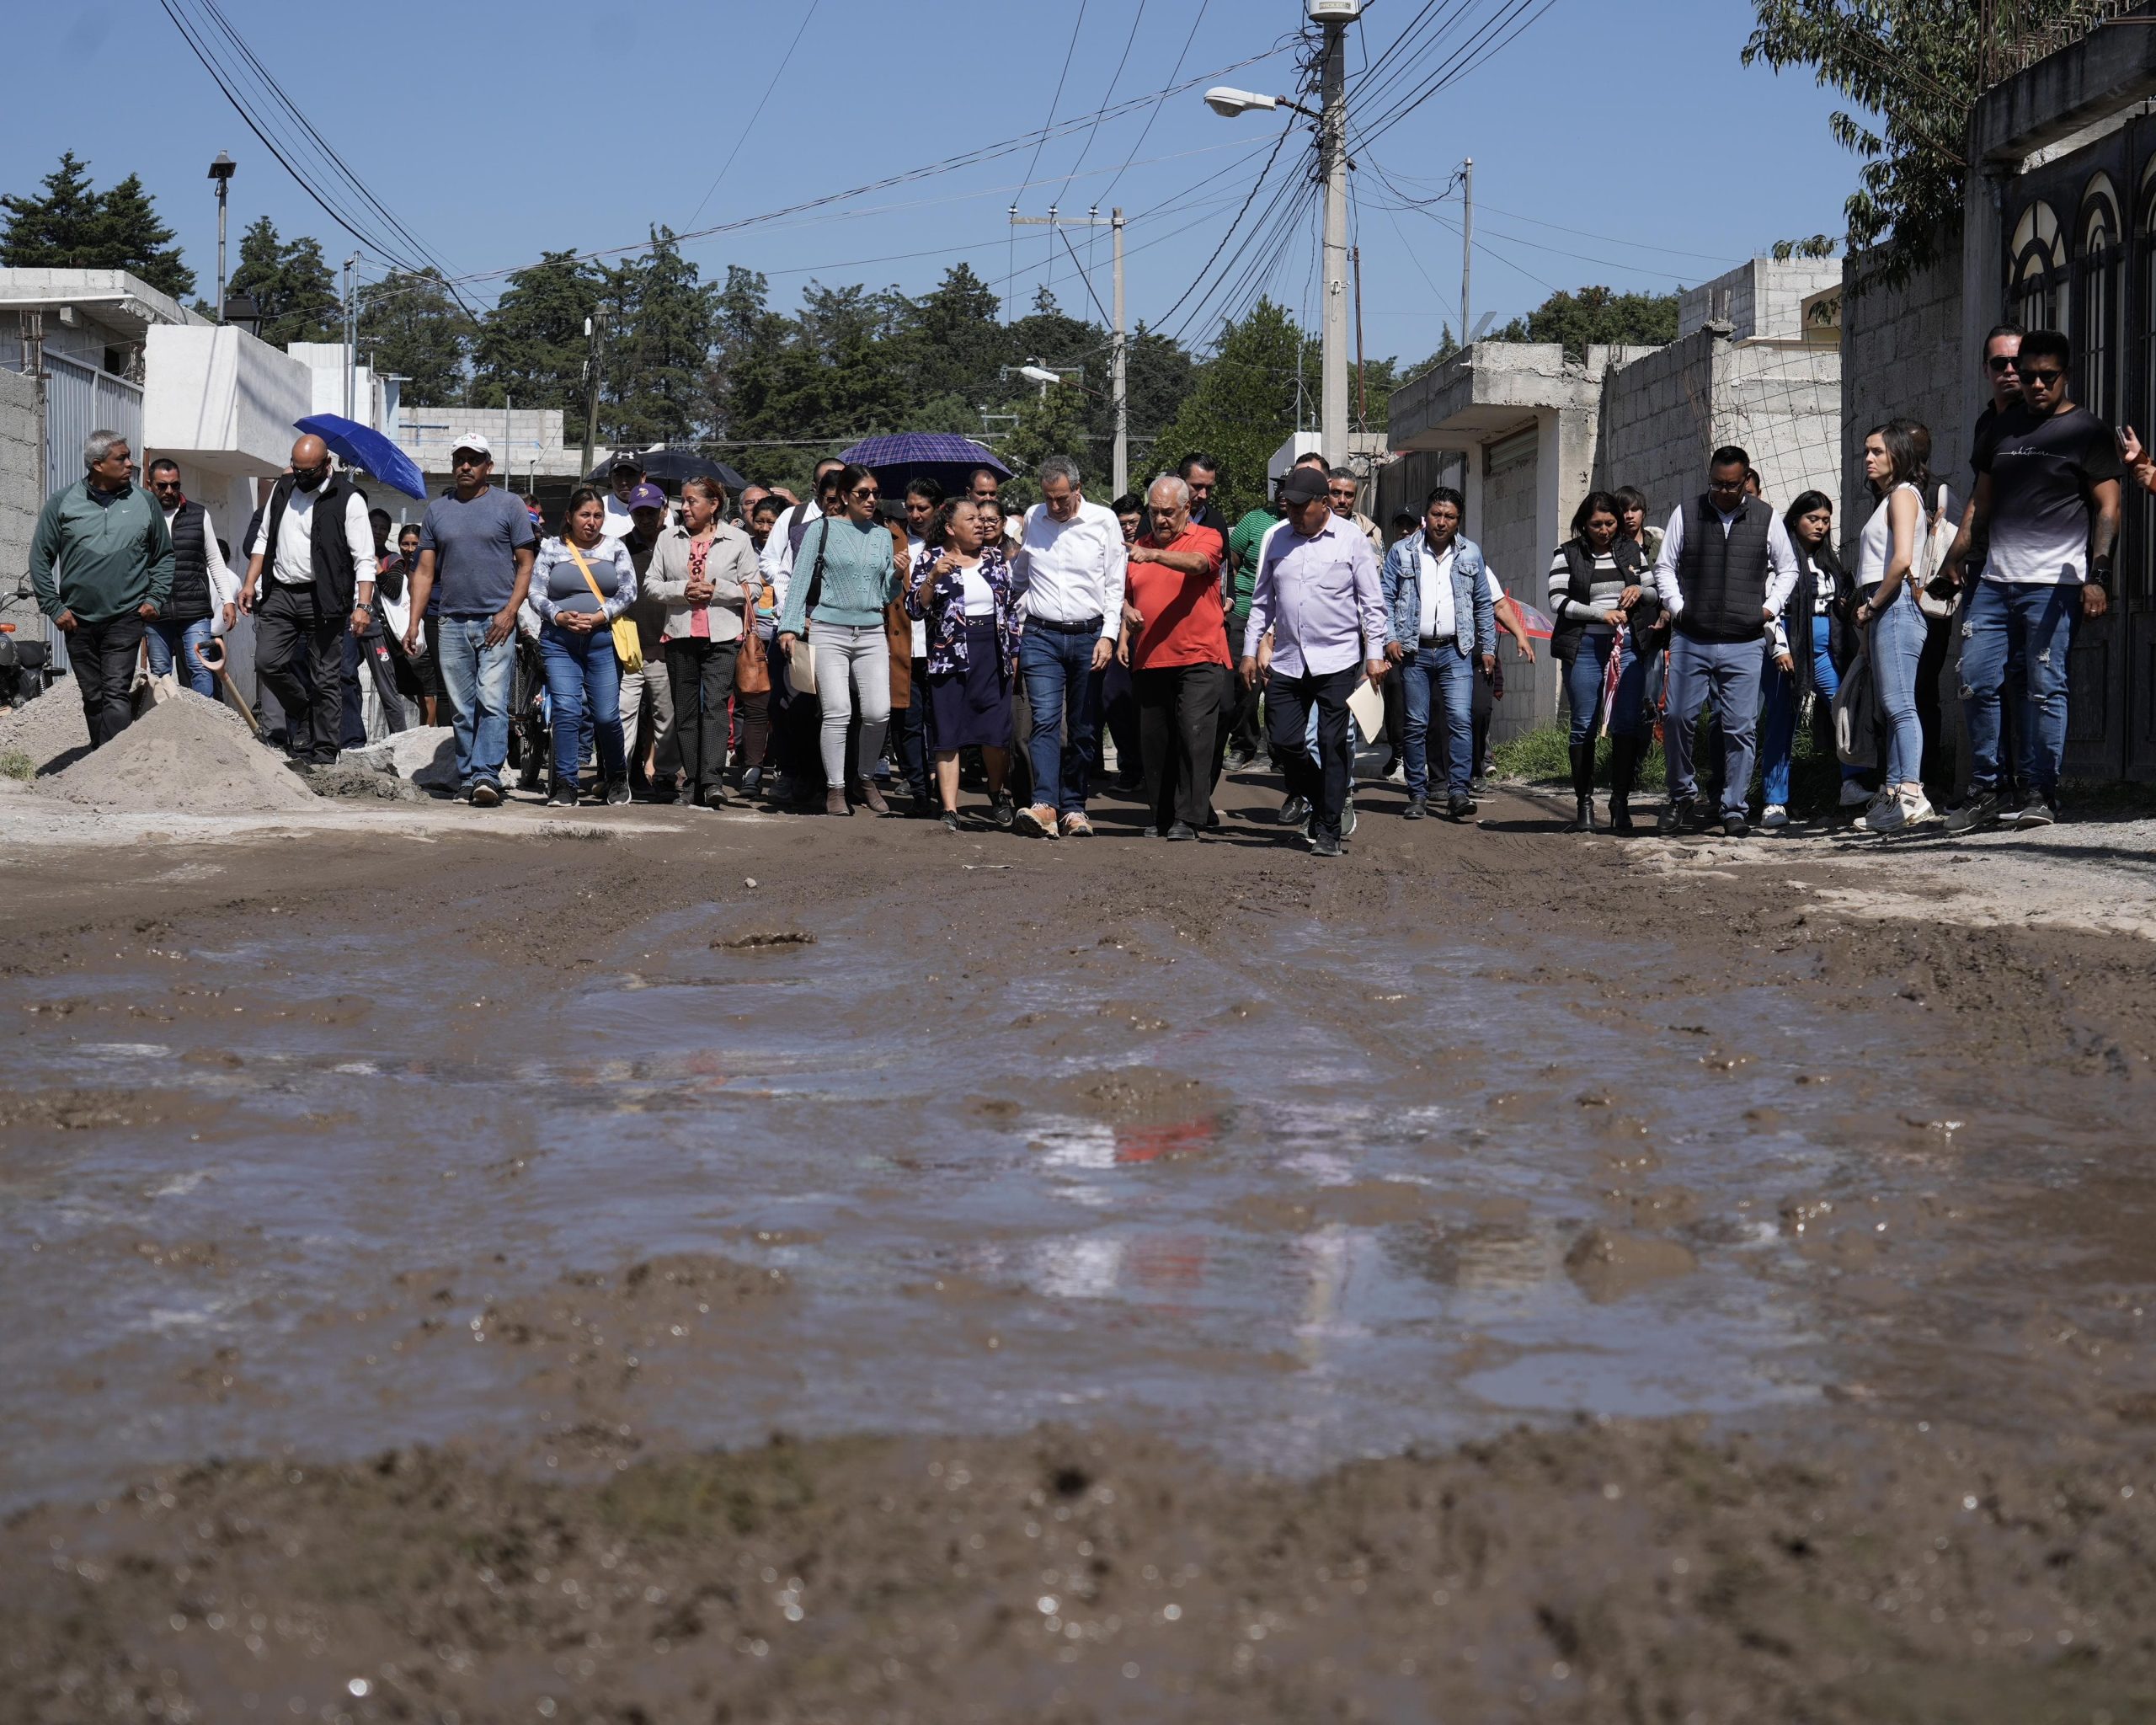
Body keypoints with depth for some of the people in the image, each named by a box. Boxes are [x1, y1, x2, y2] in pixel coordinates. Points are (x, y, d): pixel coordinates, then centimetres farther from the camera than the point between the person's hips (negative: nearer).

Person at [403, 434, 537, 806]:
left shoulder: (508, 506, 4)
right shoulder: (437, 510, 14)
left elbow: (525, 565, 3)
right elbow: (425, 572, 14)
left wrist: (509, 612, -10)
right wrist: (414, 622, 4)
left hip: (496, 623, -4)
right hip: (453, 623, 4)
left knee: (492, 702, -14)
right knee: (461, 710, 6)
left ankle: (486, 775, -19)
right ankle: (466, 777, 12)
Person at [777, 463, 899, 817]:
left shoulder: (882, 536, 15)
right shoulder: (823, 530, 4)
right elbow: (801, 580, 2)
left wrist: (897, 575, -1)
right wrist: (790, 626, -6)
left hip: (872, 633, 3)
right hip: (829, 630, -3)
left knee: (878, 711, -8)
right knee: (837, 712, -12)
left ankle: (865, 778, 14)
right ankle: (835, 789, -1)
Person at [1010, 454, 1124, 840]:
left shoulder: (1103, 522, 1)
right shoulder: (1032, 519, 8)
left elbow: (1115, 586, 3)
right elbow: (1019, 576, 23)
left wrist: (1108, 636, -6)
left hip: (1089, 637, 0)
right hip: (1041, 637, 0)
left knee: (1083, 729, 4)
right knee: (1045, 720, -13)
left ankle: (1073, 808, 12)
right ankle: (1043, 806, -24)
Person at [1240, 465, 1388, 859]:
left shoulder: (1352, 540, -1)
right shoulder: (1277, 540, 9)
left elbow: (1372, 602, 0)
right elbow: (1262, 600, 17)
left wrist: (1375, 654, -7)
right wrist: (1251, 649, 13)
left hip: (1337, 661, -4)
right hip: (1287, 660, 4)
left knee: (1333, 746, -2)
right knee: (1283, 741, 1)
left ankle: (1328, 831, 4)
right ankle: (1317, 800, 27)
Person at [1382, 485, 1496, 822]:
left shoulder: (1471, 554, 10)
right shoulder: (1402, 551, 5)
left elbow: (1483, 604, 16)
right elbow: (1385, 597, 5)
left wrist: (1488, 647, 12)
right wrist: (1390, 638, -7)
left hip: (1456, 651, 0)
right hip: (1413, 651, 0)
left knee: (1460, 718, -13)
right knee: (1415, 724, 2)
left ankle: (1458, 791, -13)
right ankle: (1418, 794, 10)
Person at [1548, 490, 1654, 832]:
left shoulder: (1632, 550, 13)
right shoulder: (1567, 555, 4)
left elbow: (1657, 593, 19)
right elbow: (1558, 602, -5)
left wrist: (1640, 590, -4)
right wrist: (1601, 614, -15)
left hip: (1627, 646, 2)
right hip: (1584, 647, -2)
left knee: (1627, 724, -5)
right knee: (1584, 725, -1)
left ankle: (1620, 801, 1)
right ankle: (1584, 803, 5)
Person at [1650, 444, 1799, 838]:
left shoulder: (1766, 519, 8)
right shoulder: (1685, 515, 6)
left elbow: (1788, 568, 19)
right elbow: (1664, 566, 13)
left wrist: (1771, 606, 7)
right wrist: (1676, 606, 1)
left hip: (1744, 643, 0)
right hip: (1690, 640, 0)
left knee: (1741, 728, -1)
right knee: (1678, 717, -7)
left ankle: (1734, 810, 7)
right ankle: (1682, 793, 14)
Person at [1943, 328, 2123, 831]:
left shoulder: (2088, 432, 3)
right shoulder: (2004, 429, 19)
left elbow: (2107, 509, -2)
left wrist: (2097, 576, -13)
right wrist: (1953, 561, 12)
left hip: (2054, 583, -5)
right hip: (1995, 581, 5)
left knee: (2044, 689, -6)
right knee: (1976, 682, -1)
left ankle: (2042, 795, 0)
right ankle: (1983, 794, 8)